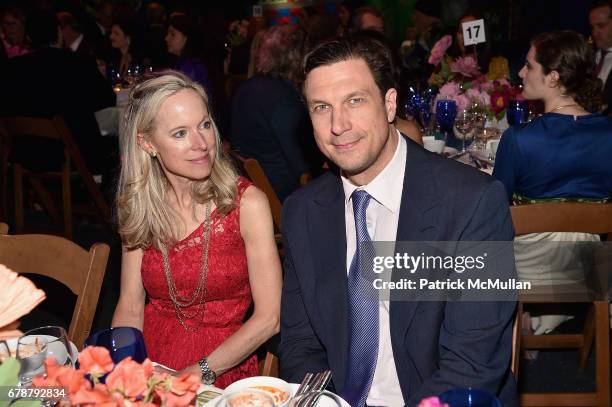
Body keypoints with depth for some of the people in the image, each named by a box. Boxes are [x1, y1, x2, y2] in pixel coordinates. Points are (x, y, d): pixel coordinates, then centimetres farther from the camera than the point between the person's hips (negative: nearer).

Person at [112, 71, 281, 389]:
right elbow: (130, 307, 6)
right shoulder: (139, 206, 3)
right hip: (150, 368, 3)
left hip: (224, 373, -3)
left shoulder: (248, 203, -8)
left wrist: (200, 372, -15)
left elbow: (268, 317, -8)